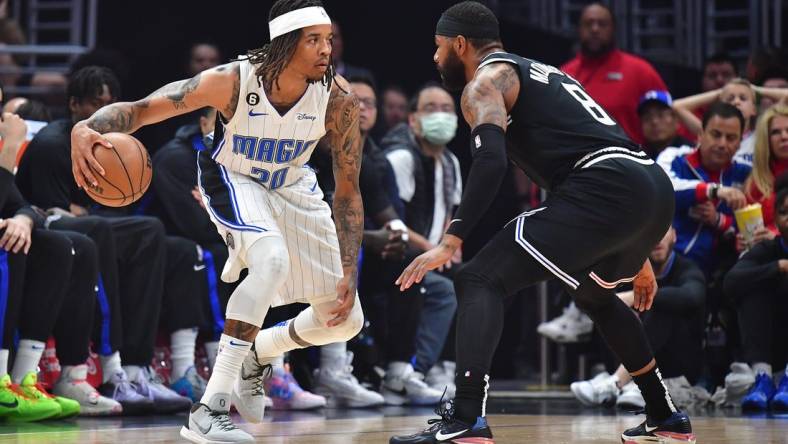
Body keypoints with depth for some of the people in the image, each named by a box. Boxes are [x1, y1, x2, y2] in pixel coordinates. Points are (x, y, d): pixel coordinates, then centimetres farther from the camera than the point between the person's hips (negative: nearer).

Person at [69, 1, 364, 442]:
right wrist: (86, 128, -53)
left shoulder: (339, 99, -26)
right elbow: (139, 110, -31)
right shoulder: (232, 82, -33)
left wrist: (350, 276, -23)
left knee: (346, 320, 2)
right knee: (272, 259, -36)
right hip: (232, 179, -4)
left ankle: (259, 354, 34)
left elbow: (348, 191, -17)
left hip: (293, 187, 4)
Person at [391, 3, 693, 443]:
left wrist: (451, 242, -16)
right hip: (656, 190, 9)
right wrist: (636, 256, 39)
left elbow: (491, 160, -13)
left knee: (481, 280, -8)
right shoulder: (541, 73, 33)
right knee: (593, 292, 35)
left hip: (605, 191, -9)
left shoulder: (485, 81, 7)